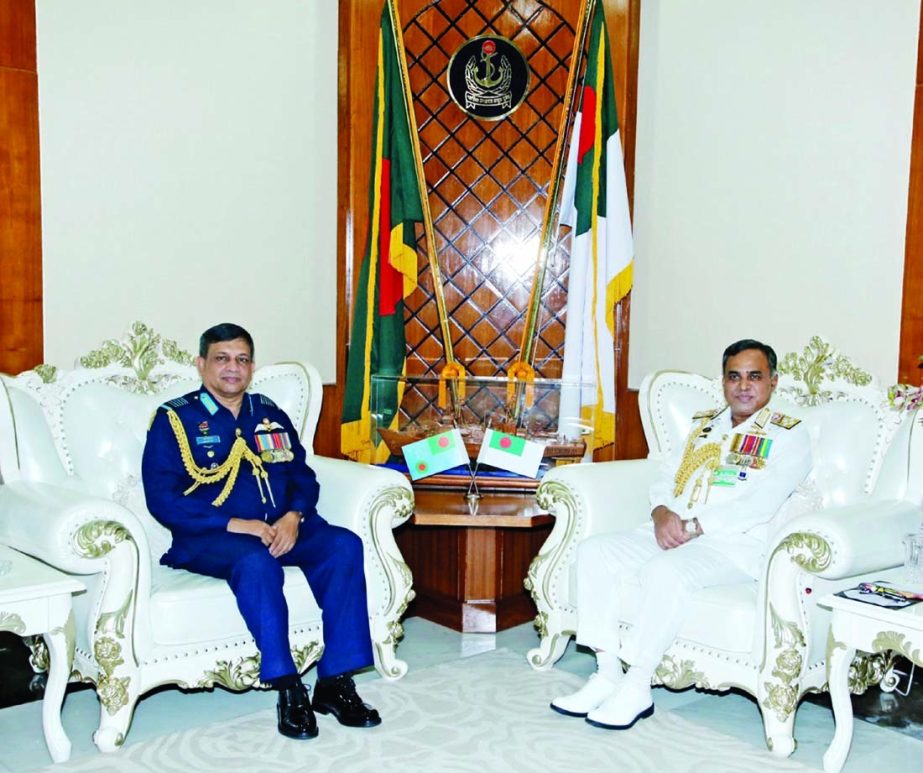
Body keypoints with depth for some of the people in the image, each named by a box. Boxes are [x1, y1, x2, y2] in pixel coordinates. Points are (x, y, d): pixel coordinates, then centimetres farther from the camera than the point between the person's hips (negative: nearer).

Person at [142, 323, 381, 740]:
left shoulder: (271, 415, 19)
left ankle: (335, 681, -21)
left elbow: (303, 476, 14)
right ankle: (288, 689, -29)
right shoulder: (174, 419, 3)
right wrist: (236, 525, -18)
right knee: (256, 561, -37)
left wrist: (293, 517, -10)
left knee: (344, 545, -22)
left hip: (282, 528, 5)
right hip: (209, 538, -4)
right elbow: (162, 499, -8)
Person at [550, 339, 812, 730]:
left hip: (735, 543, -7)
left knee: (664, 571, -35)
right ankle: (607, 674, -12)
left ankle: (637, 688, -21)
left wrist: (693, 525, -18)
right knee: (593, 552, -13)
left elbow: (761, 503, -12)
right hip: (672, 532, 7)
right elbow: (664, 477, 17)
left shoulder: (789, 435, 2)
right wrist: (662, 513, -7)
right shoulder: (702, 424, 22)